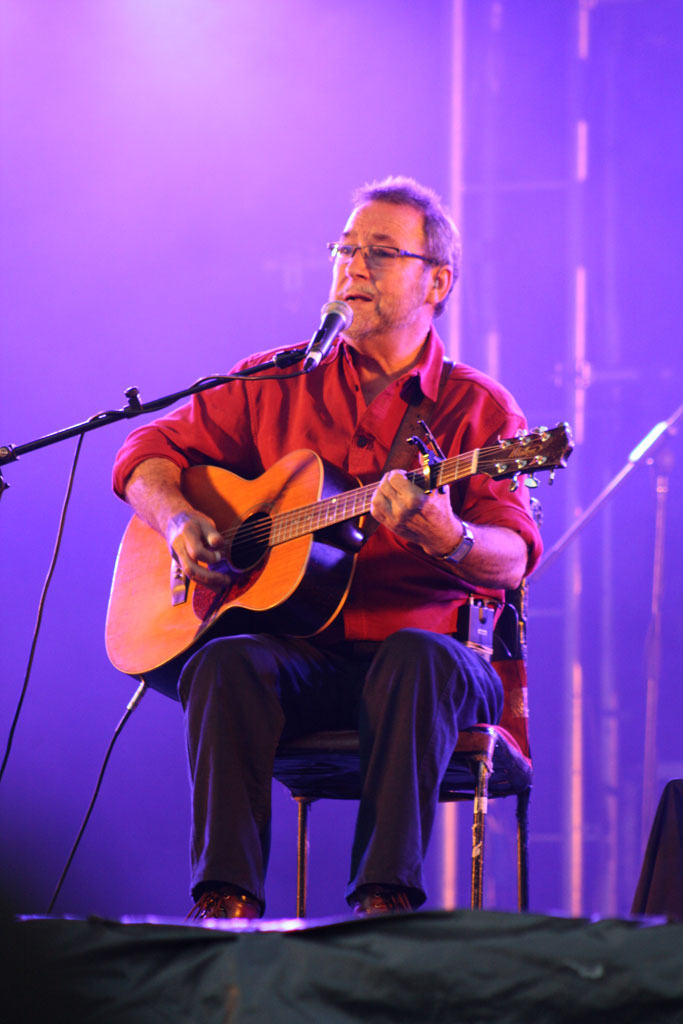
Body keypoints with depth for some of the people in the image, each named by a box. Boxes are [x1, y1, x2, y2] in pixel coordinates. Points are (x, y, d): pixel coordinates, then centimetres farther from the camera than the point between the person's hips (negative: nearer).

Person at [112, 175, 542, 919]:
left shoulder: (478, 409, 5)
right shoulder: (276, 385, 13)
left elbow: (511, 559, -8)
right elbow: (149, 453, 17)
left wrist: (447, 539, -32)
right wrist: (178, 520, -6)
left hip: (427, 646, -2)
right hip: (301, 654, 2)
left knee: (418, 658, -37)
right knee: (226, 664, -31)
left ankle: (385, 900, -41)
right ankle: (226, 906, -36)